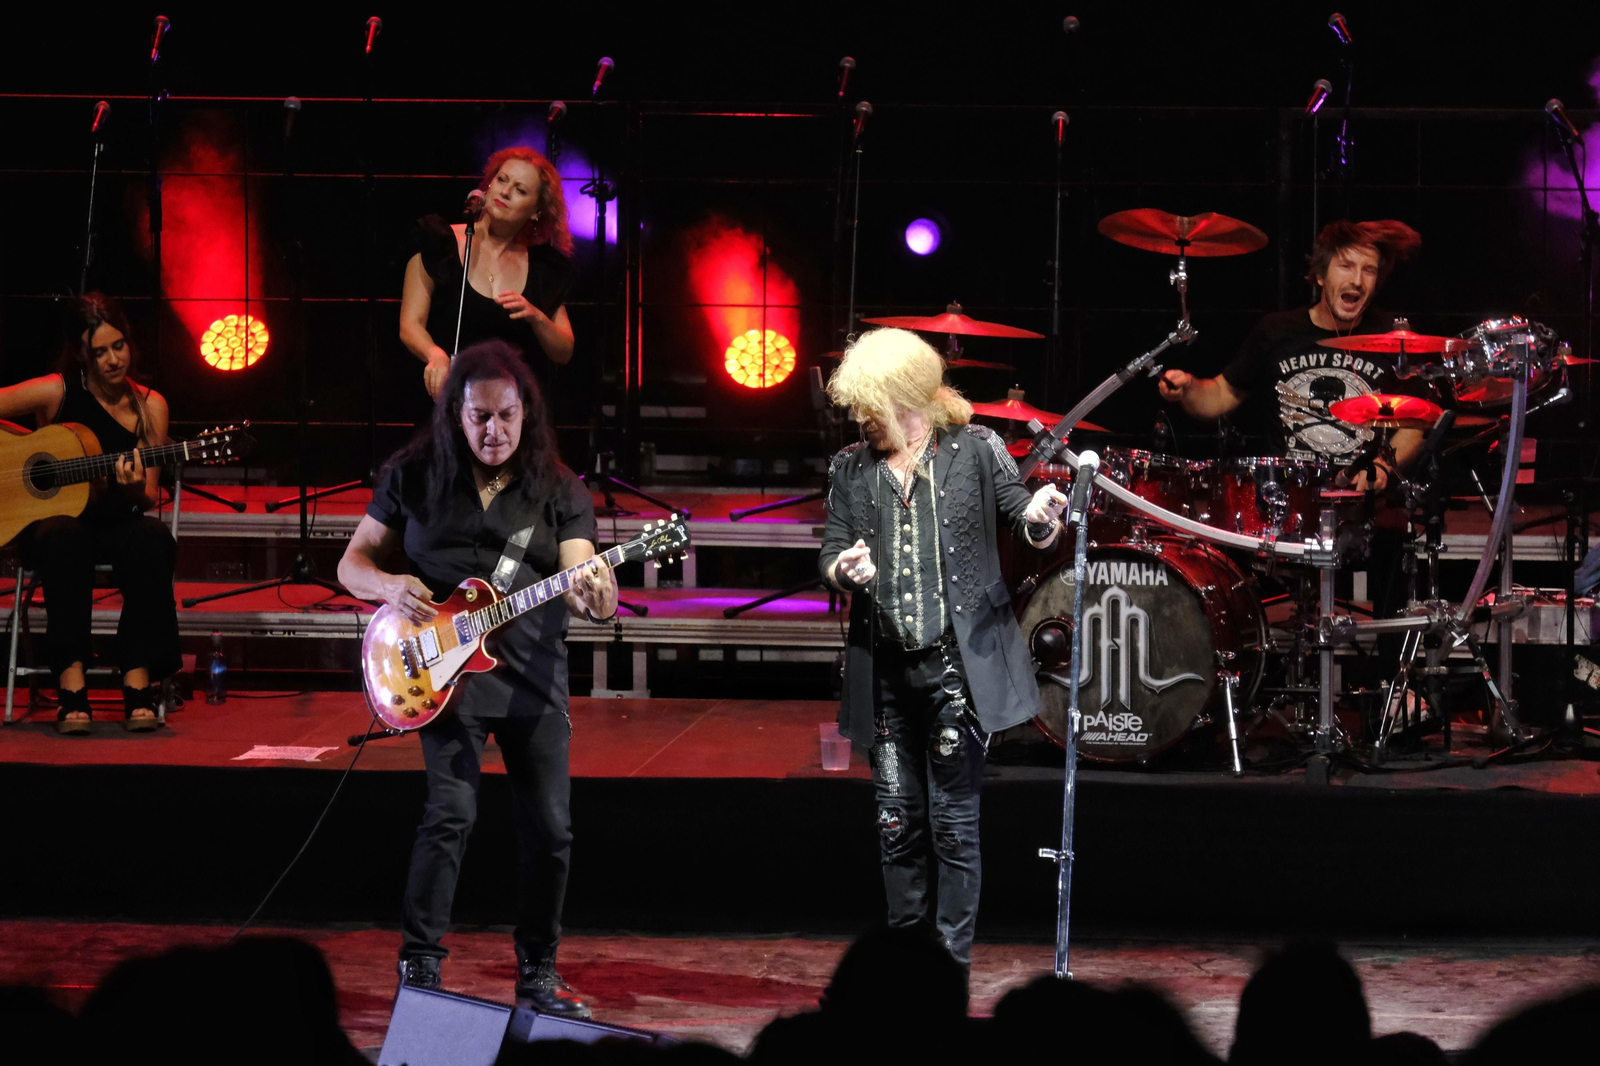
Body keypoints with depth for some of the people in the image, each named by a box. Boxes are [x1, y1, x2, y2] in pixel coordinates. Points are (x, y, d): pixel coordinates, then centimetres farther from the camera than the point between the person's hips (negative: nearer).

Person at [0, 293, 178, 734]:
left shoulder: (150, 407, 2)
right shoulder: (55, 393, -5)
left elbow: (150, 500, 4)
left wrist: (136, 490, -19)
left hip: (117, 525, 2)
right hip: (51, 517, -2)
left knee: (152, 539, -33)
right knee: (62, 537, -39)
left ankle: (138, 681, -32)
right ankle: (71, 683, -39)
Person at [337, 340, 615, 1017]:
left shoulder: (559, 491, 4)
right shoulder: (413, 476, 4)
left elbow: (580, 575, -7)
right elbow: (353, 563, 9)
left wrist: (595, 599, -32)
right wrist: (389, 586, -14)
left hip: (533, 676, 2)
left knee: (549, 828, 1)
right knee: (452, 812, -17)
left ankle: (537, 974, 18)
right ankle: (419, 967, -7)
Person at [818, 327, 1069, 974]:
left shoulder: (973, 450, 0)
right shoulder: (851, 470, 10)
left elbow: (1024, 521, 1)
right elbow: (831, 552, 10)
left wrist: (1039, 518, -23)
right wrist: (845, 569, -13)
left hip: (958, 664, -4)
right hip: (885, 670, 4)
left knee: (953, 819, -1)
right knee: (897, 820, 8)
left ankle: (952, 964, 5)